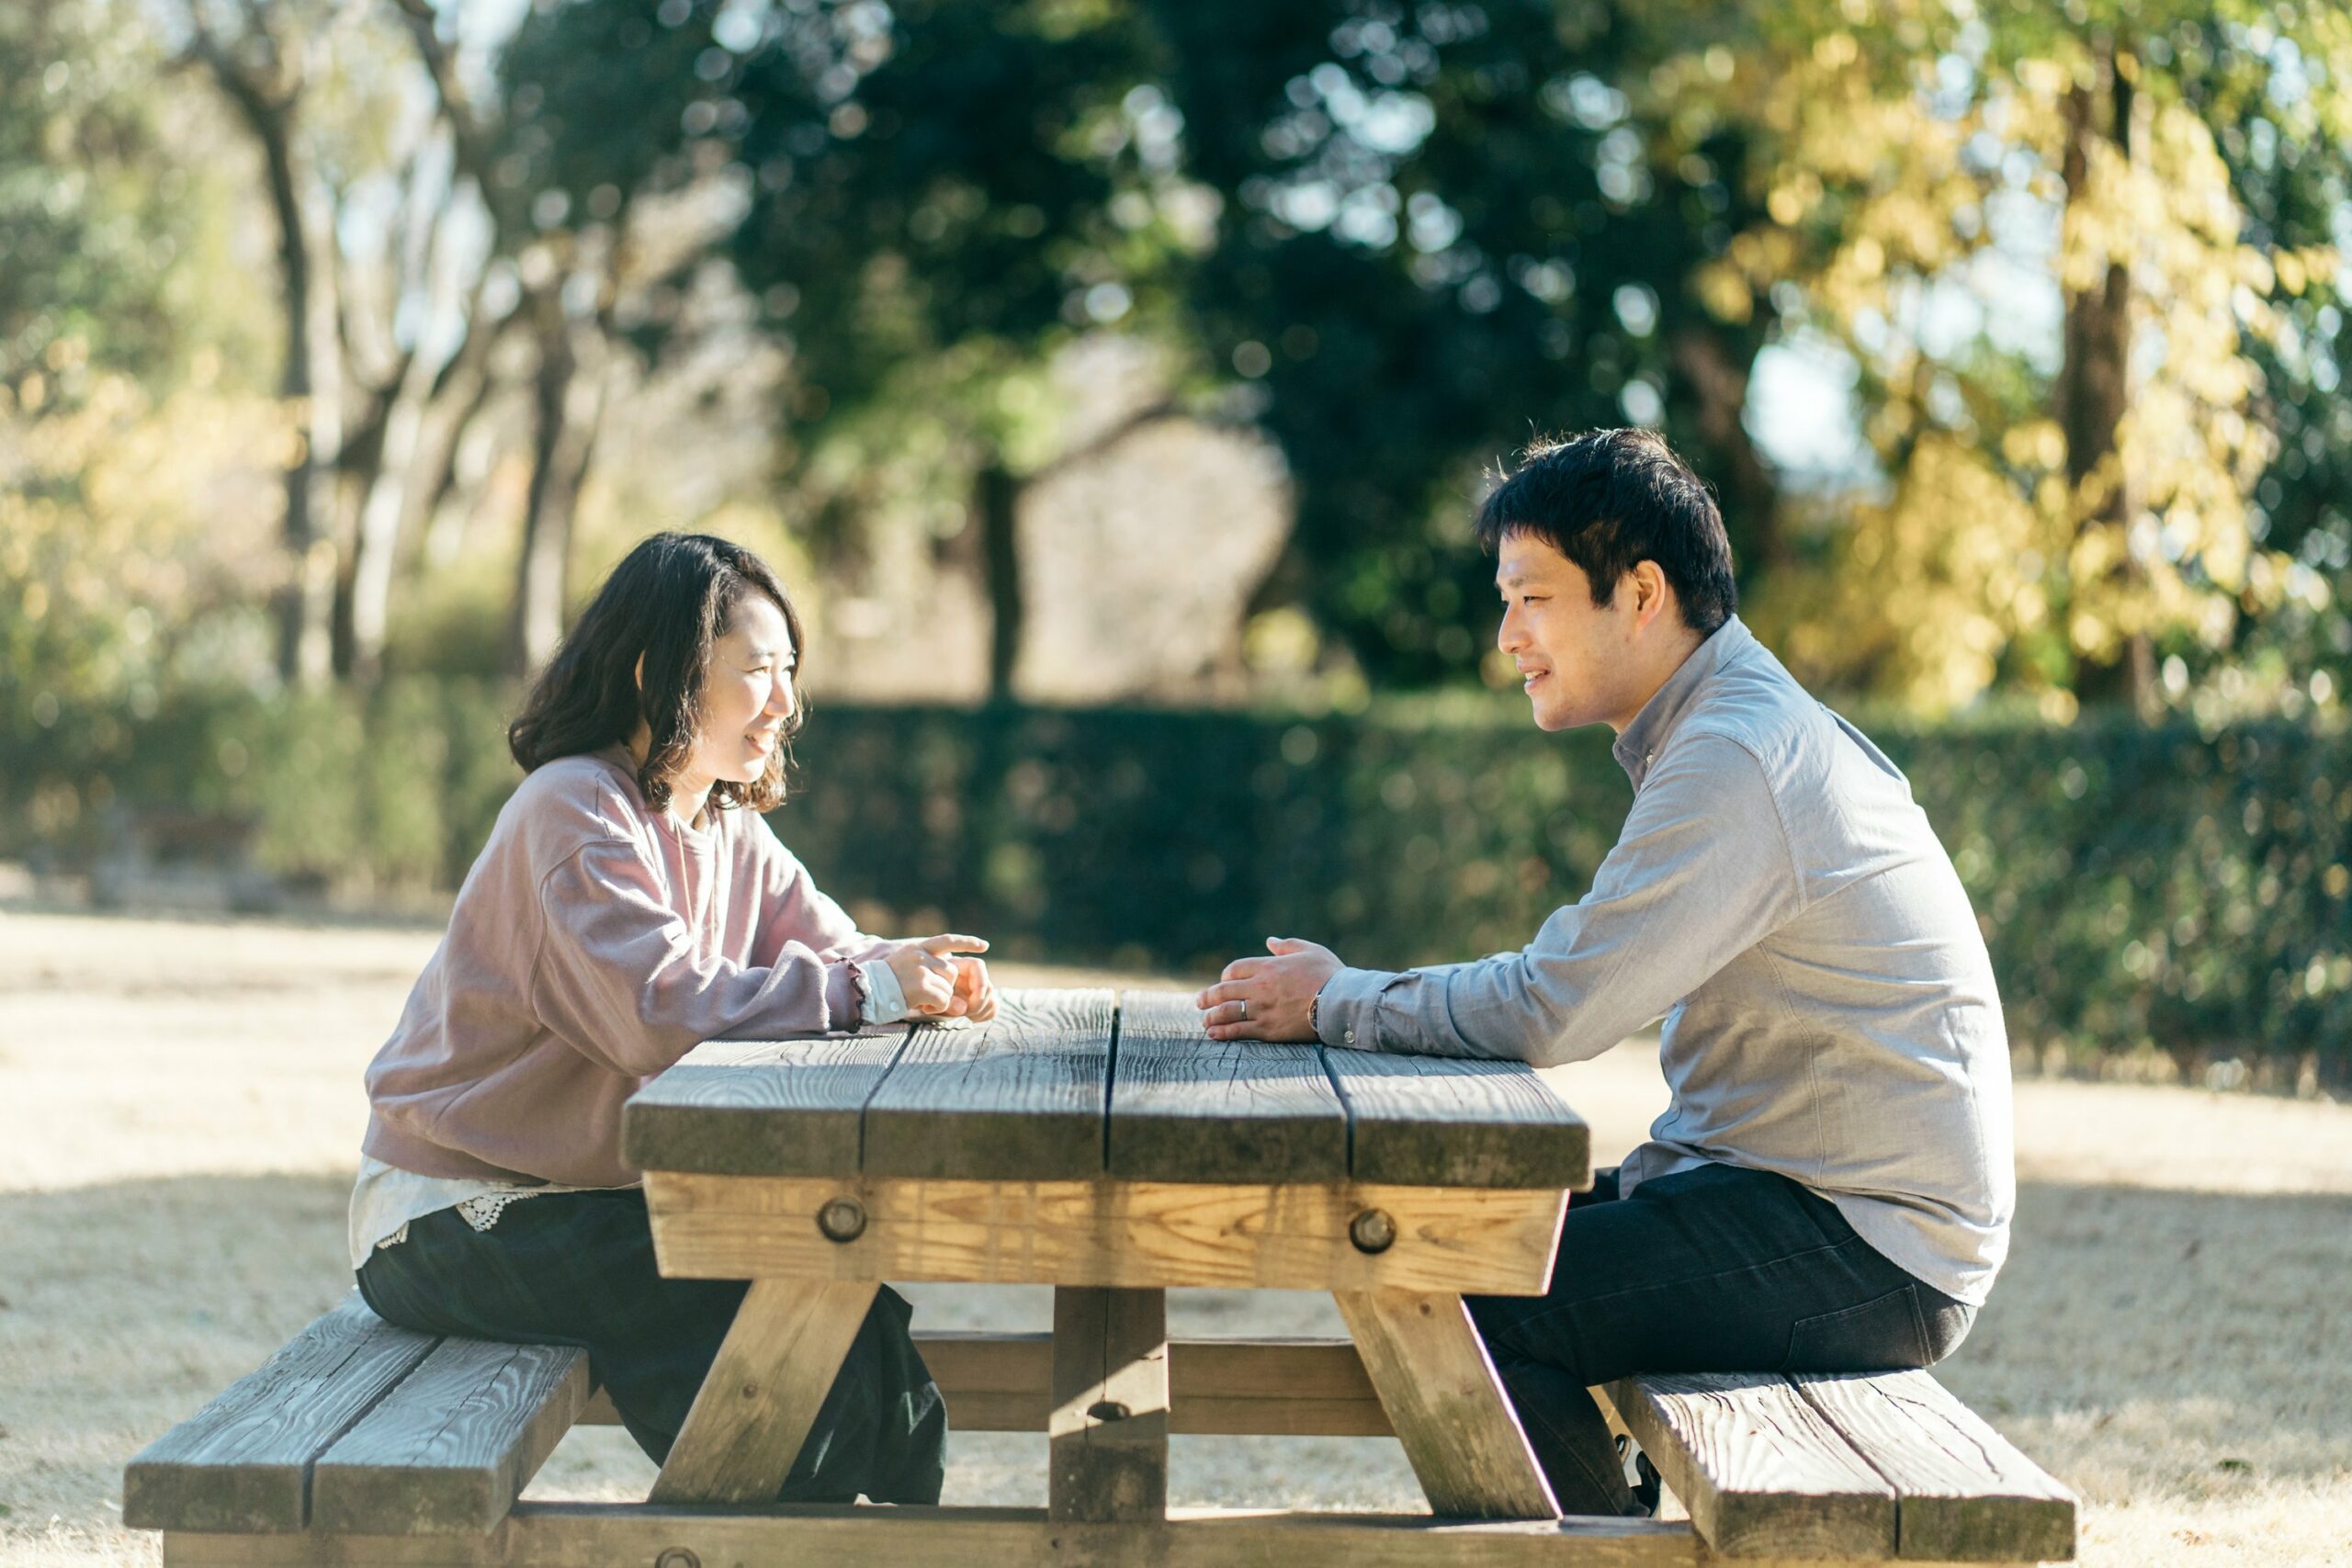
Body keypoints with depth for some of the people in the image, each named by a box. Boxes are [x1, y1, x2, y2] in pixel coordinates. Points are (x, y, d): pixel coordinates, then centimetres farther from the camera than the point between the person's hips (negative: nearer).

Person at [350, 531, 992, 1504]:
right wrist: (867, 989, -28)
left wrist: (923, 974, -20)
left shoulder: (729, 827, 10)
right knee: (750, 1311, -22)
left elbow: (831, 950, 3)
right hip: (453, 1218, -8)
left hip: (598, 1189, 8)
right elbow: (663, 1010, -32)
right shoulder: (576, 811, -20)